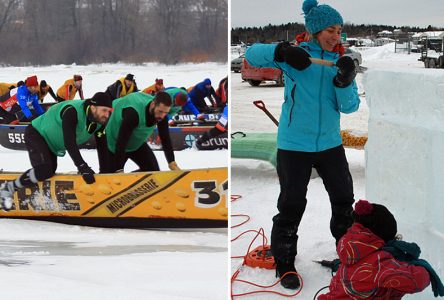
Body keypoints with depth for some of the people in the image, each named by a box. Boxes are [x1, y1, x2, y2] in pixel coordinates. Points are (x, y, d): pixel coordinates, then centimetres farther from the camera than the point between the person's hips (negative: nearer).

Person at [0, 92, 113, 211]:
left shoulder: (100, 120, -14)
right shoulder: (72, 111, -37)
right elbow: (70, 142, -41)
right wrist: (82, 167, -43)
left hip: (51, 142, 9)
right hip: (36, 134, -9)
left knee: (50, 171, 19)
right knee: (44, 170, -27)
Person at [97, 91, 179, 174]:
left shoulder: (161, 111, -20)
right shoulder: (132, 113, -40)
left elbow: (165, 138, -10)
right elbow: (121, 142, -39)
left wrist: (172, 162, -13)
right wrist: (119, 169, -39)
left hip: (137, 143, 6)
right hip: (113, 142, -6)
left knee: (153, 169, -1)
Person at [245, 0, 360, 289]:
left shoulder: (340, 63, 4)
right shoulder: (296, 56, -6)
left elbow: (349, 106, -3)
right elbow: (253, 54, -13)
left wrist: (344, 82, -22)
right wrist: (281, 51, -30)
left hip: (330, 144, 4)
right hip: (294, 145, -4)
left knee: (344, 201, 14)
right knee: (291, 207, 1)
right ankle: (285, 264, 17)